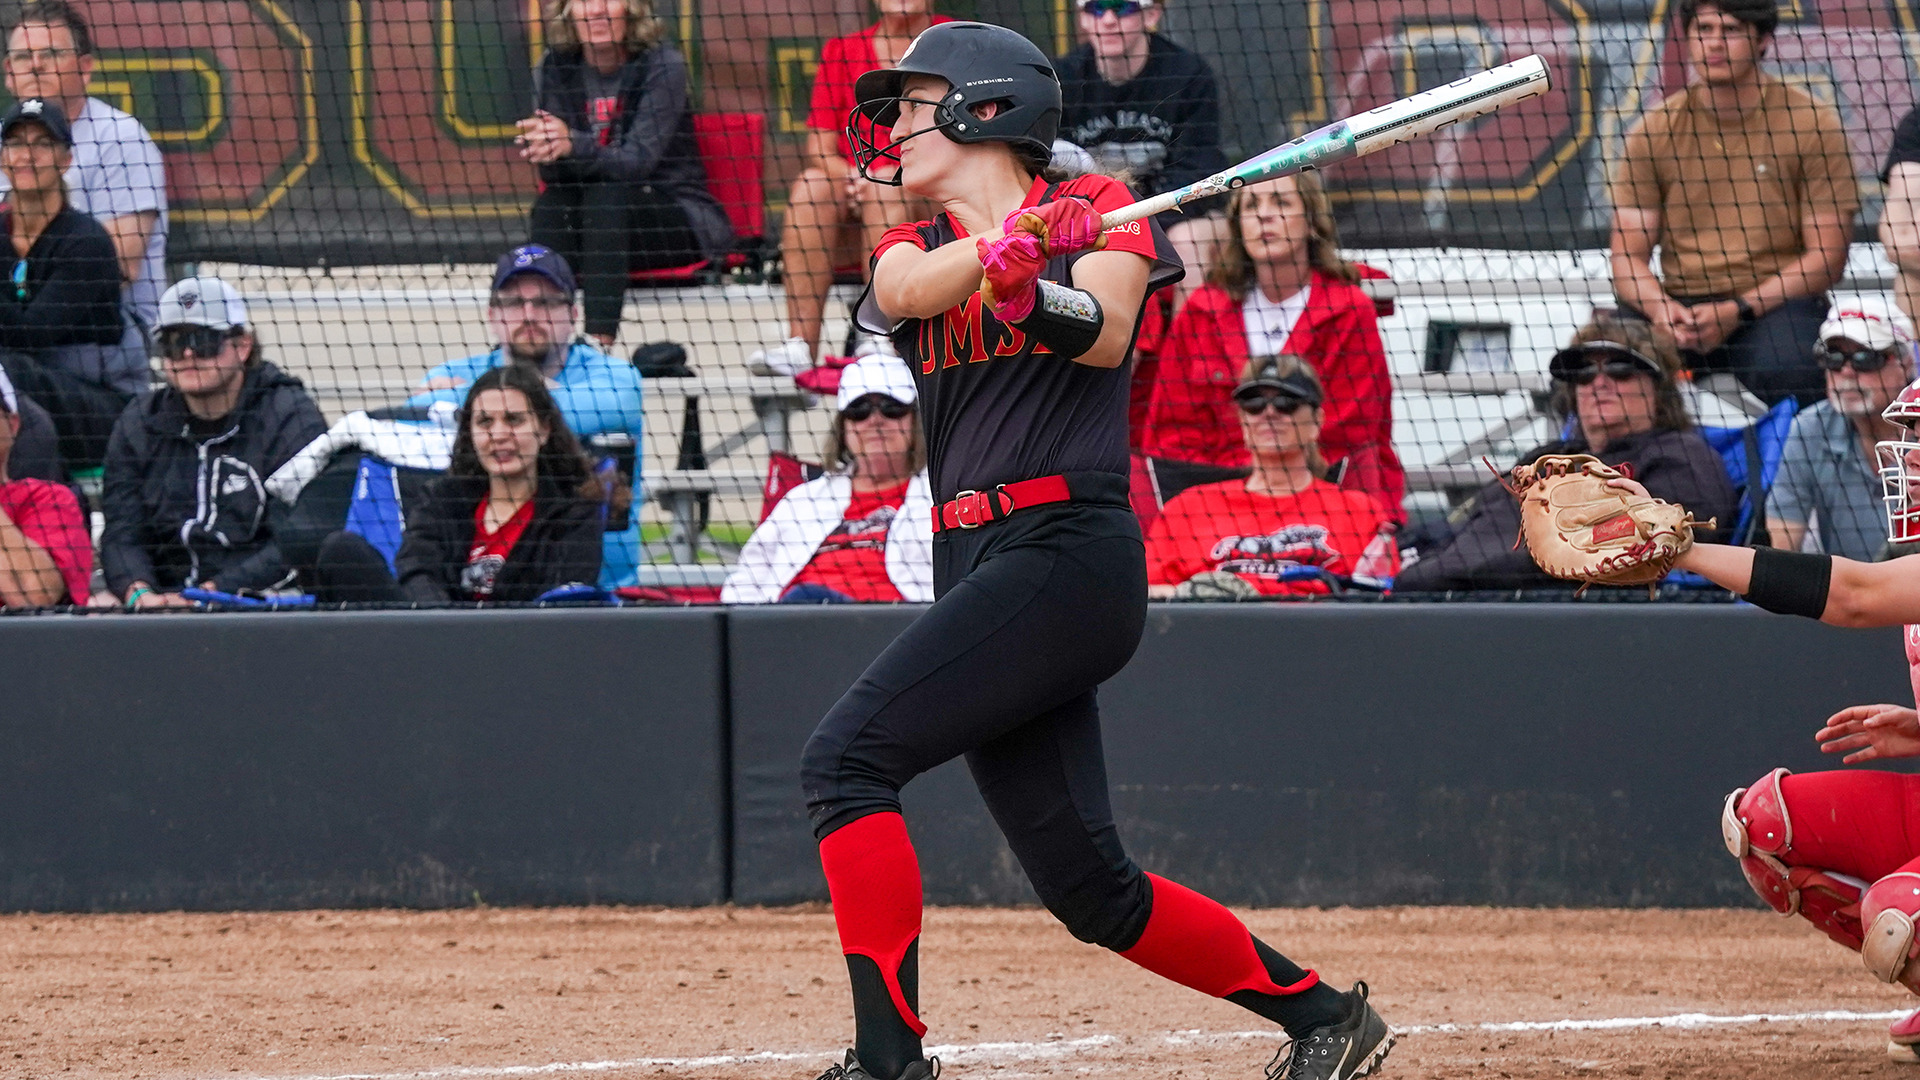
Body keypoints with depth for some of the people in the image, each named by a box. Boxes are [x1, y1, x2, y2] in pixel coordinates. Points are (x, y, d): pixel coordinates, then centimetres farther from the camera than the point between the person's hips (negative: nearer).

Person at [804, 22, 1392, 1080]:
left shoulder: (1095, 209, 5)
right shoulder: (913, 246, 19)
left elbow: (1106, 335, -15)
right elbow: (910, 288, -6)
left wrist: (1024, 287, -35)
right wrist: (1006, 243, -27)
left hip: (1067, 548, -7)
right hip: (977, 569, 7)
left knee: (847, 756, -21)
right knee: (1090, 889, 4)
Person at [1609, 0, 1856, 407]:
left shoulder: (1812, 125, 1)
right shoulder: (1654, 130, 8)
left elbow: (1826, 259, -2)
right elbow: (1628, 256, 6)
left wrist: (1737, 311, -16)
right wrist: (1660, 310, -18)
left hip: (1776, 302, -2)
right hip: (1681, 303, 2)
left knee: (1784, 371, -38)